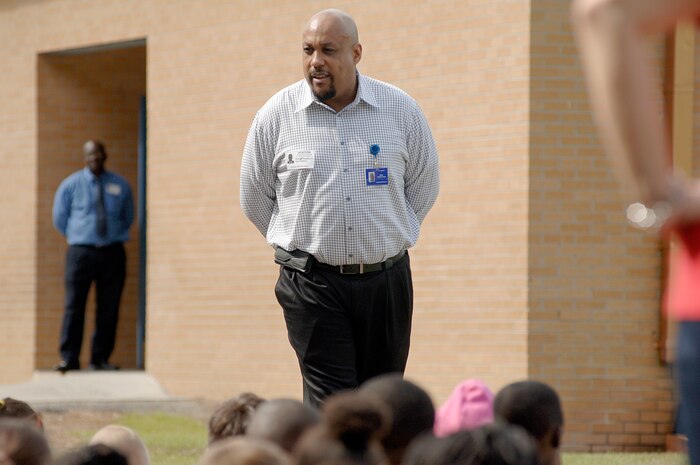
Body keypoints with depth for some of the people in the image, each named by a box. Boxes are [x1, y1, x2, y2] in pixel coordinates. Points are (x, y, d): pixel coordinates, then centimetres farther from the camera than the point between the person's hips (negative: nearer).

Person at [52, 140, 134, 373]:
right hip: (81, 251, -2)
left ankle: (100, 358, 7)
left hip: (112, 253, 2)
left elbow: (128, 218, 21)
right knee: (74, 306, -8)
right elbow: (59, 218, 12)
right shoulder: (71, 185, 4)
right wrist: (78, 236, 11)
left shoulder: (120, 186, 8)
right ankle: (69, 358, -7)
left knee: (109, 308, 1)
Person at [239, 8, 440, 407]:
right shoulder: (276, 116, -2)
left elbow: (423, 187, 14)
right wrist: (304, 244, 10)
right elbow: (255, 199, 10)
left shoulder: (401, 110, 0)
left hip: (386, 281, 2)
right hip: (312, 284, -2)